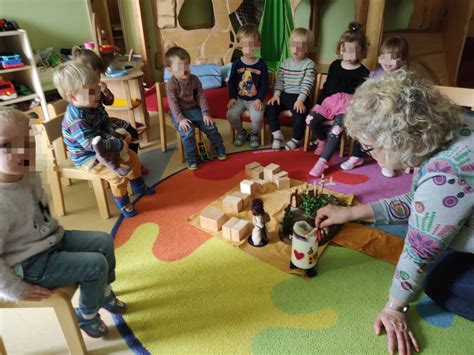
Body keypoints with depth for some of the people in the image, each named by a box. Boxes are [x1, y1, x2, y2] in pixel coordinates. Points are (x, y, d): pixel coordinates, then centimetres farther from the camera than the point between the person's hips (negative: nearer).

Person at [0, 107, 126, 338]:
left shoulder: (30, 177, -5)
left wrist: (54, 230, 13)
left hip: (51, 239, 9)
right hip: (29, 263, -9)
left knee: (104, 242, 8)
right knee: (95, 264, -15)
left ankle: (104, 293, 33)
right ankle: (87, 315, 15)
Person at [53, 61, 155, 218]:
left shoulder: (94, 105, -6)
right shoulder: (77, 120, -34)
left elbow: (106, 123, 8)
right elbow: (92, 144, -38)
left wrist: (116, 135, -11)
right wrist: (119, 144, -33)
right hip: (87, 156, -9)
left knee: (132, 157, 13)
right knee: (119, 175, -22)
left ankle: (138, 186, 36)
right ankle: (123, 204, 4)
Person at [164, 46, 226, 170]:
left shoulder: (194, 79, -2)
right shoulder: (171, 84, -14)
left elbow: (201, 97, -1)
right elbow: (173, 103, -17)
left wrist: (205, 113, -10)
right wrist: (180, 119, -27)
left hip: (194, 109, 4)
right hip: (179, 113, -4)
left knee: (210, 126, -6)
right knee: (188, 132, -26)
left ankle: (220, 150, 14)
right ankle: (191, 160, -12)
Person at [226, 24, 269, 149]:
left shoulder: (261, 64, -4)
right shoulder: (237, 63, 0)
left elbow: (264, 83, -2)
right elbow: (231, 82, 5)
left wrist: (259, 99, -12)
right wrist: (232, 97, -6)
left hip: (255, 100, -2)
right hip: (239, 98, 2)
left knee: (257, 117, -28)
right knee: (231, 115, -22)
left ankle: (254, 134, 7)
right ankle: (241, 132, 10)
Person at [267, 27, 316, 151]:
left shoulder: (309, 64, -3)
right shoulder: (285, 63, 11)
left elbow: (307, 85, -13)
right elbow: (279, 81, 8)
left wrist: (300, 100, -24)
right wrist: (276, 94, -9)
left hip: (300, 97, -5)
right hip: (284, 95, 5)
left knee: (298, 114, -29)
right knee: (270, 108, -17)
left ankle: (296, 139, -4)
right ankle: (277, 135, -2)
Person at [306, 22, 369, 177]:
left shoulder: (363, 72, 0)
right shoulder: (335, 65, 12)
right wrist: (318, 103, 12)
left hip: (349, 104, -4)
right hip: (330, 100, 5)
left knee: (336, 128, -31)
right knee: (311, 119, -18)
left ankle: (323, 161, -27)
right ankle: (322, 140, 13)